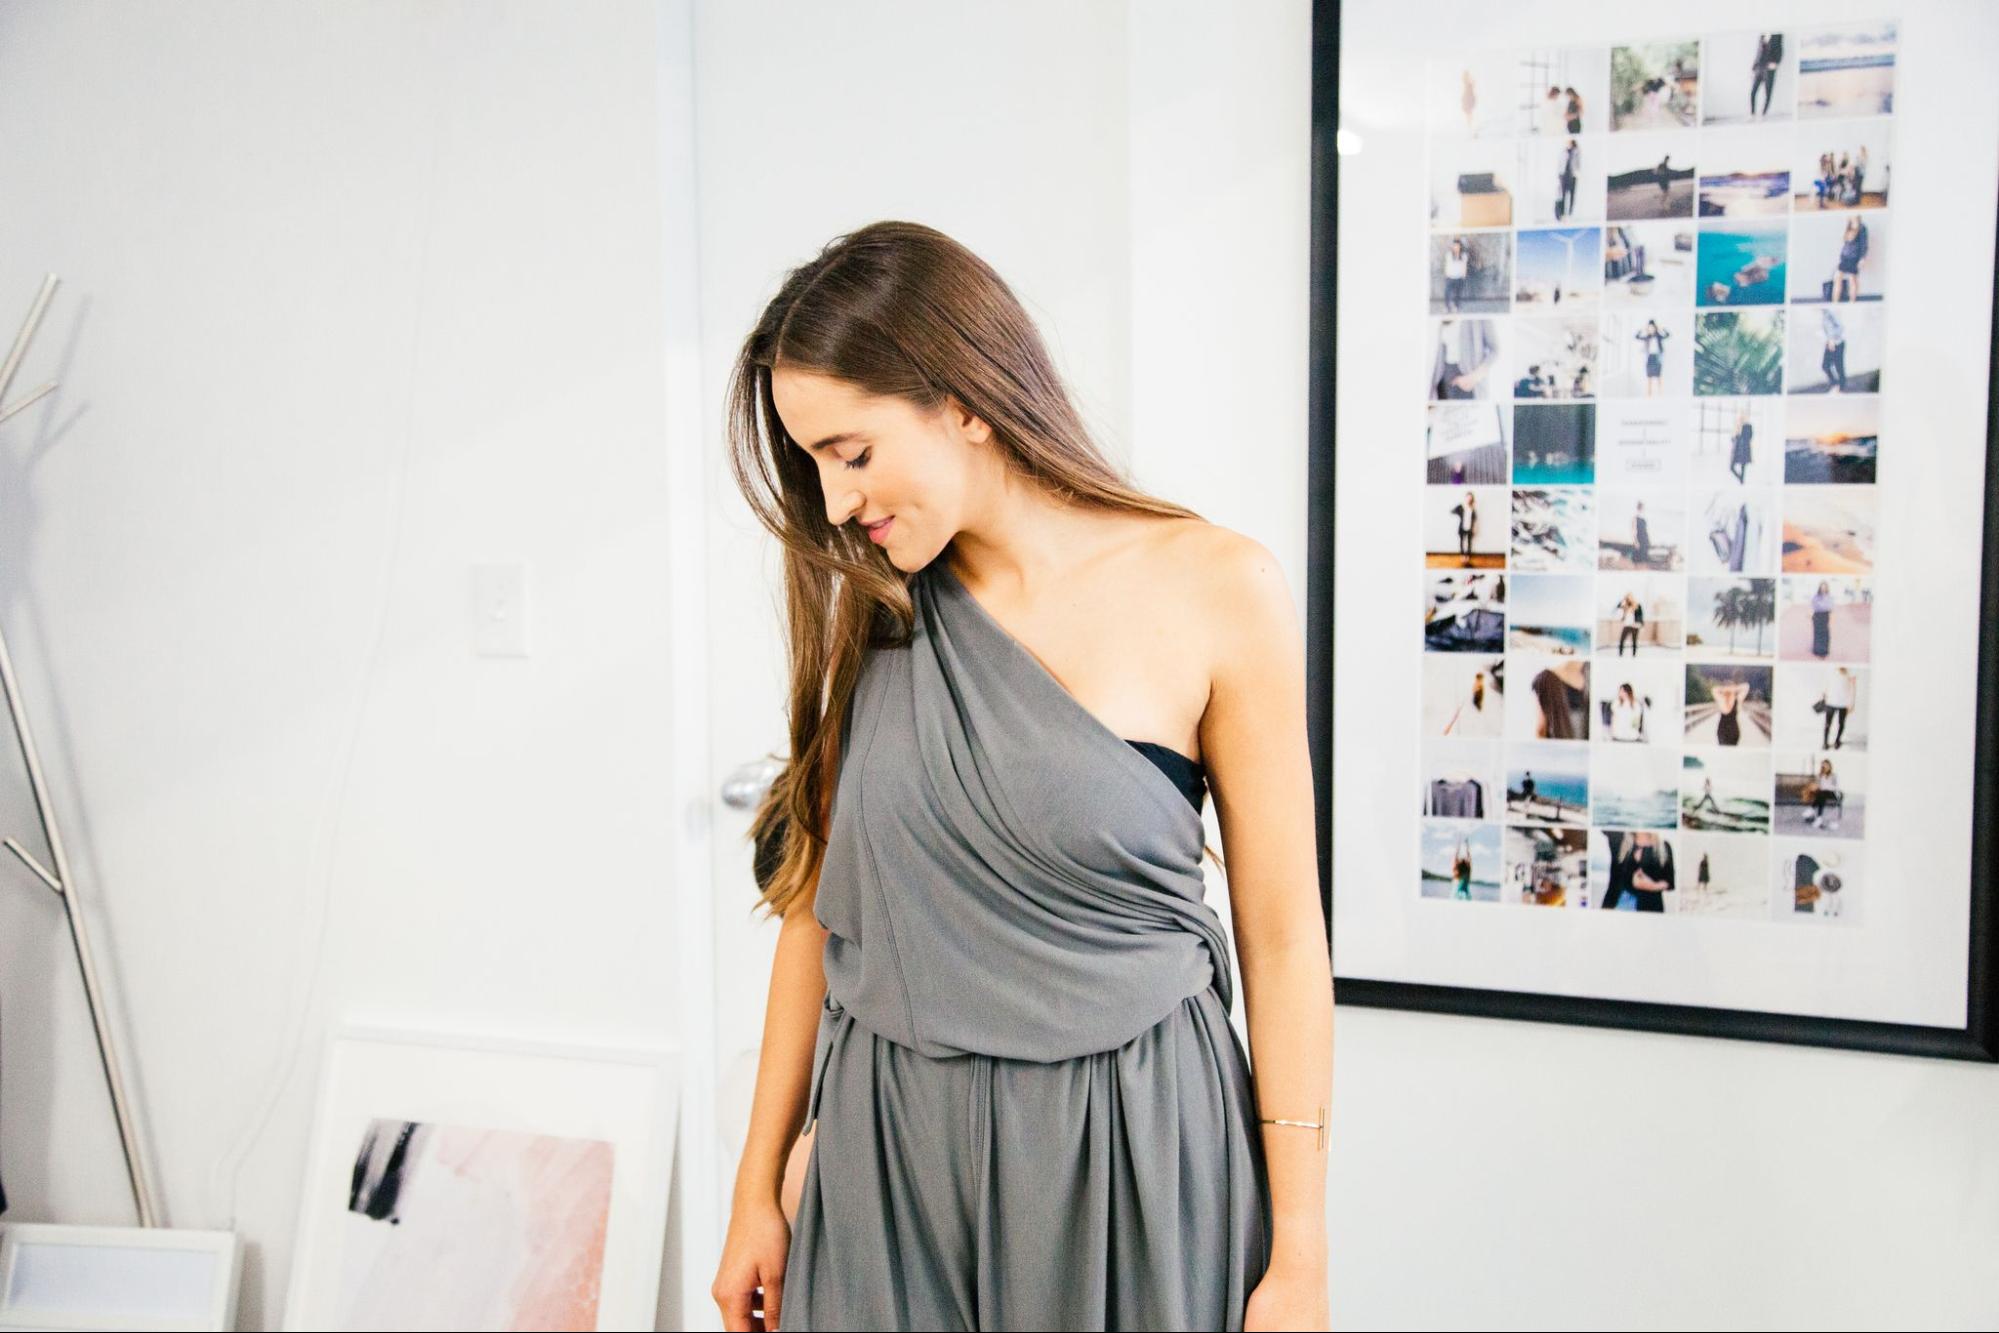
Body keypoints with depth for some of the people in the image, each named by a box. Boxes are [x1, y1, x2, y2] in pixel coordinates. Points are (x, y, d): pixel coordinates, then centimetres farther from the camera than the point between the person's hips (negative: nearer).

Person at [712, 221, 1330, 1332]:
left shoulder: (1216, 593, -11)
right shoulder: (875, 611, 2)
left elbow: (1284, 943, -7)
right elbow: (820, 896, 7)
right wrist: (759, 1185, 8)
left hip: (1129, 1153, -3)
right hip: (883, 1150, 4)